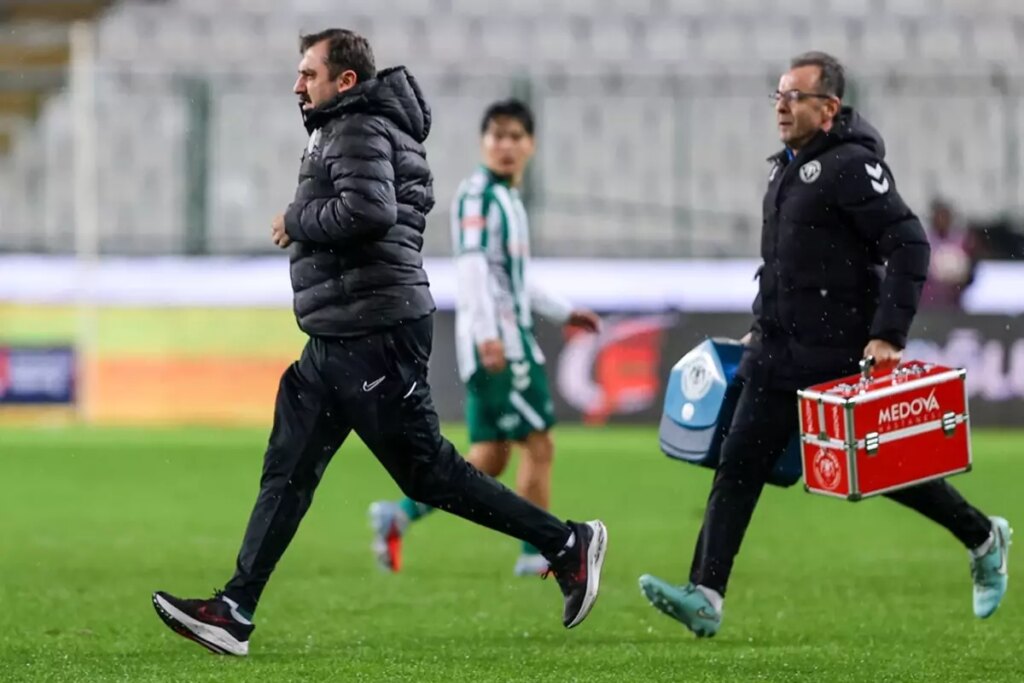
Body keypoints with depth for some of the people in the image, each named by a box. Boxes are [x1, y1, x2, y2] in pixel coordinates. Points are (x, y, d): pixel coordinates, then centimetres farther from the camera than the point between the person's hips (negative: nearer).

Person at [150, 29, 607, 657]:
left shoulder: (359, 131, -12)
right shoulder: (346, 131, 20)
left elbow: (370, 210, -28)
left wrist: (297, 221, -13)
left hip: (374, 337, -11)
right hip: (338, 339, 11)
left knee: (427, 470, -5)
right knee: (288, 470, 6)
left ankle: (567, 543, 3)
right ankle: (235, 613, 3)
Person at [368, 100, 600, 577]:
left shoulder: (509, 199, 21)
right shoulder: (478, 194, -8)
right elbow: (472, 264, -19)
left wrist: (563, 312, 30)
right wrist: (487, 332, -27)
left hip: (509, 337, 9)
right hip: (496, 341, -9)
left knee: (489, 458, 5)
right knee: (538, 443, -6)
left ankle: (399, 515, 2)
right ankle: (537, 554, -1)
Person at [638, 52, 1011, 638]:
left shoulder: (850, 166, -15)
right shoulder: (788, 167, 13)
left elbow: (910, 245, -21)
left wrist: (888, 336, -25)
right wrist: (766, 327, 23)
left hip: (840, 357, -8)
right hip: (779, 356, 8)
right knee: (739, 466, -3)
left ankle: (984, 539, 27)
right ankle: (706, 597, -9)